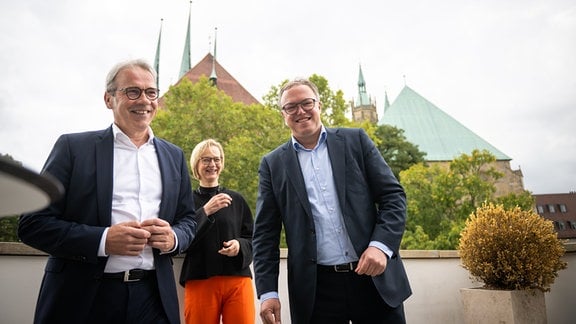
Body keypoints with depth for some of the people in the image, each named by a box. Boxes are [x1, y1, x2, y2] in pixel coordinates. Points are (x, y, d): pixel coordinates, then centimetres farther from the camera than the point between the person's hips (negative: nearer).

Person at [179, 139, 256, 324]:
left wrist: (240, 246, -11)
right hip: (199, 282, -1)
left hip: (238, 281, 1)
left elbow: (253, 239, 10)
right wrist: (205, 211, -17)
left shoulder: (236, 199, 9)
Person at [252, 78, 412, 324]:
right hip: (315, 290, 0)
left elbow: (393, 195, 2)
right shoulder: (273, 164, 5)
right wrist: (268, 292, -2)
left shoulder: (355, 141, 5)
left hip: (375, 278, 1)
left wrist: (381, 245, -12)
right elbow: (265, 234, 4)